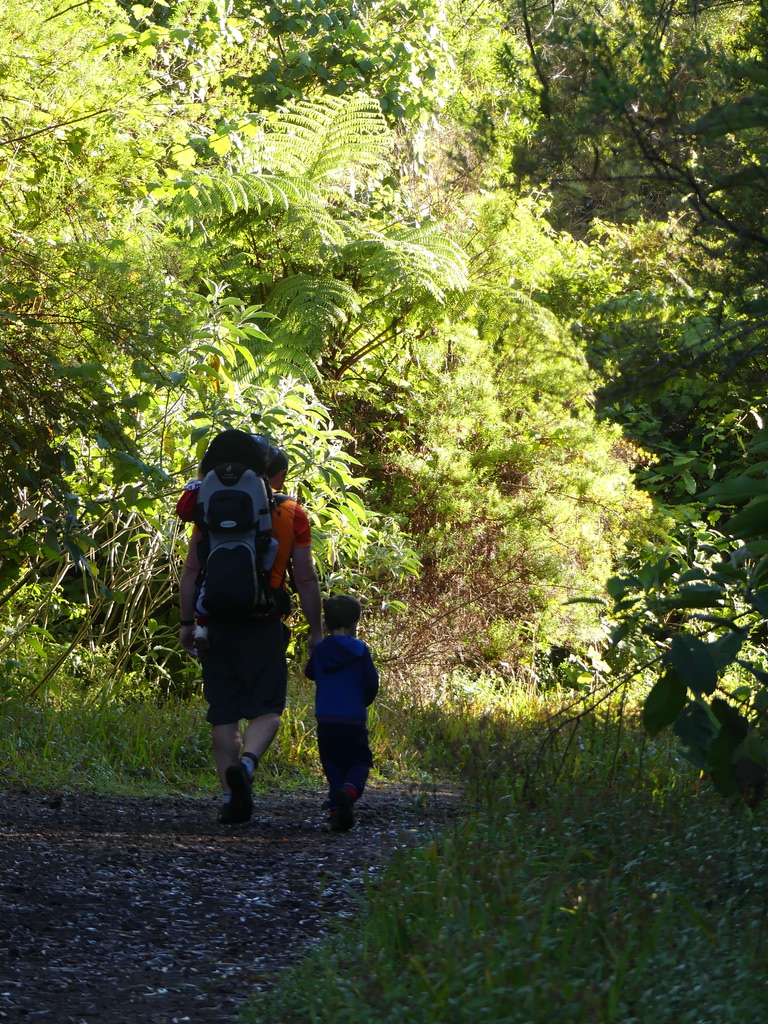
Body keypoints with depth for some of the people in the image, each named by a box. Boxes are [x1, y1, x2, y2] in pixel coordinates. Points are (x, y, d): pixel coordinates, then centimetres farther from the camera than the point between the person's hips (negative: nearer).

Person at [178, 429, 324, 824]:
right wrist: (316, 631, 6)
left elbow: (191, 572, 2)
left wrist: (187, 622, 9)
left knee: (223, 713, 8)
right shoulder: (292, 514, 2)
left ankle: (230, 795, 5)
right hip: (264, 626, -2)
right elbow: (305, 579, 0)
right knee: (267, 708, 4)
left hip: (216, 625, 2)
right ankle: (246, 764, -24)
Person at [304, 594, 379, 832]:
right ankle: (350, 790, -24)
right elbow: (372, 683, -1)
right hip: (354, 720, -2)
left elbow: (309, 672, 20)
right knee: (360, 762, 7)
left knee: (334, 767, 11)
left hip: (325, 720, 2)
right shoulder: (360, 650, -4)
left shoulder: (320, 650, 2)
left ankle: (336, 811, 0)